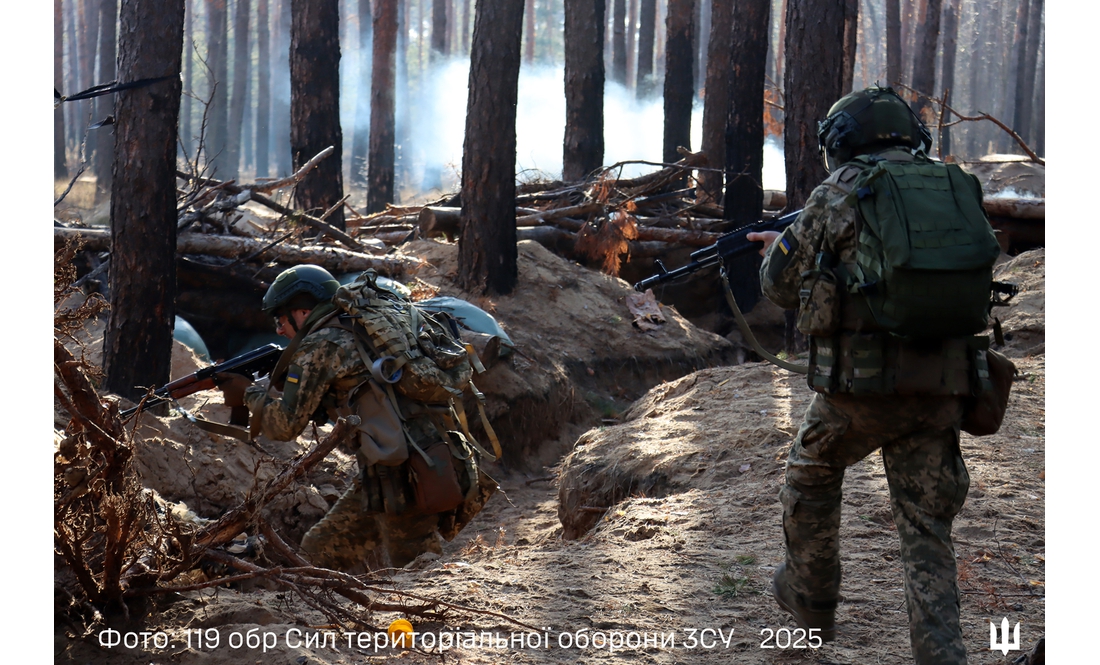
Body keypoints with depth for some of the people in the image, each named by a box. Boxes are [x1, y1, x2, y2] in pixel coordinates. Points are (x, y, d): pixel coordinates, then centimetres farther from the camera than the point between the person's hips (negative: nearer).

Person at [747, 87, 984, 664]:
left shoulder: (838, 196, -3)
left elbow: (783, 287, 4)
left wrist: (778, 252, 27)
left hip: (861, 385, -3)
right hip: (938, 390, 4)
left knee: (812, 475, 25)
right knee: (926, 528, 8)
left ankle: (810, 600, 39)